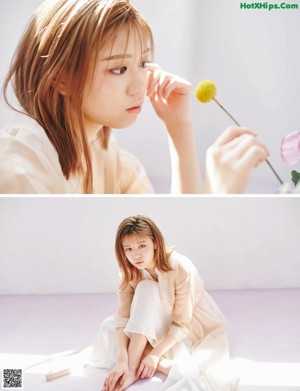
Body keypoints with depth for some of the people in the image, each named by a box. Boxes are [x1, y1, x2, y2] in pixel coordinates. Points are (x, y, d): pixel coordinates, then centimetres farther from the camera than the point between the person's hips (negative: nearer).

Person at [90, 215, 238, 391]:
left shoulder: (181, 269, -29)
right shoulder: (130, 271, -14)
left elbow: (181, 325, -26)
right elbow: (123, 316, -23)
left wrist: (155, 354, -32)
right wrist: (122, 358, -35)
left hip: (192, 326, -5)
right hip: (161, 325, 5)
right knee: (109, 326, -15)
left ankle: (134, 369, -27)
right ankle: (164, 365, -26)